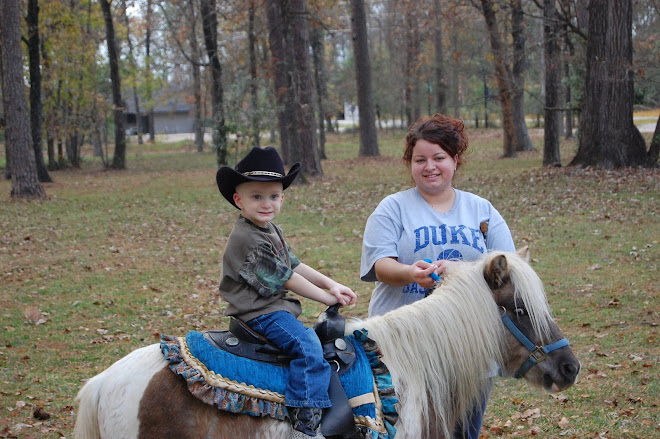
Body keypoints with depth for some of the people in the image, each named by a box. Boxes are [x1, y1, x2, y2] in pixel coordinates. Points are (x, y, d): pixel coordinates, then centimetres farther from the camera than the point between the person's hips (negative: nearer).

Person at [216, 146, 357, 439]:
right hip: (259, 313, -11)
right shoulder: (247, 239, -20)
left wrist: (332, 285, 6)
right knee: (309, 348, -25)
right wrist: (327, 298, -7)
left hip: (274, 307, 11)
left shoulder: (271, 231, 13)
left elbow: (295, 265, 17)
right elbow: (288, 279, -16)